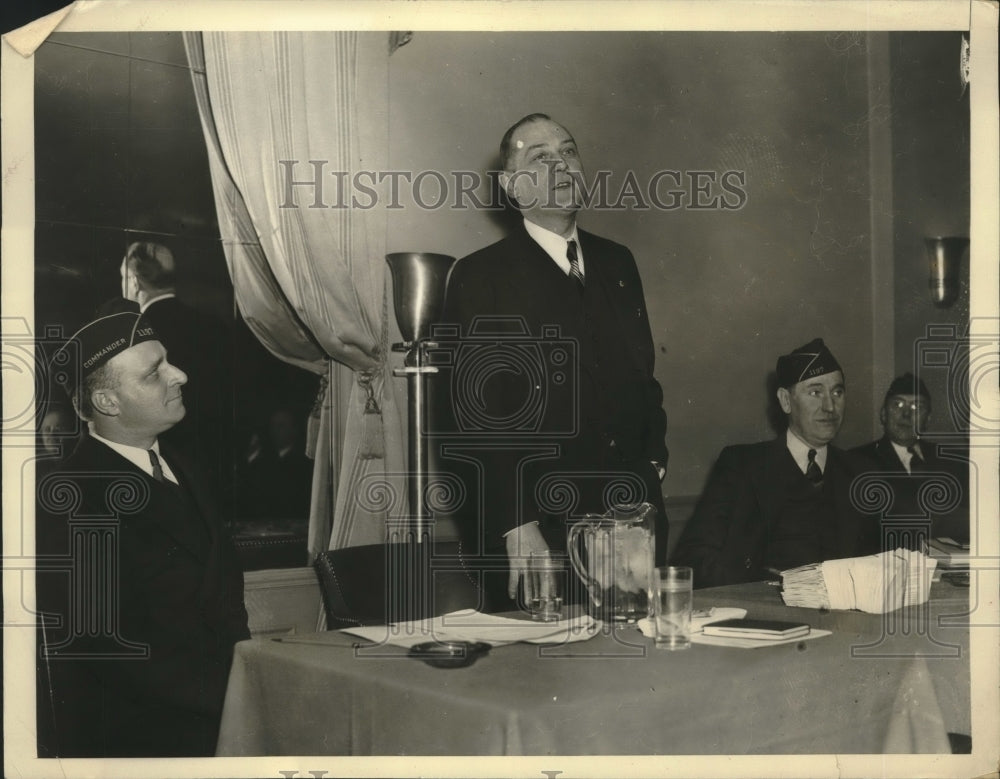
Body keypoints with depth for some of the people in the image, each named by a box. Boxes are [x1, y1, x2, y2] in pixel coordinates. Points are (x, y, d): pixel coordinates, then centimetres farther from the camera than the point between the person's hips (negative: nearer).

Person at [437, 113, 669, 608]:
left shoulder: (617, 263, 14)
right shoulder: (480, 278, -5)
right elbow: (475, 414, -11)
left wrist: (653, 462, 8)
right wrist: (517, 527, -16)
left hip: (634, 515, 5)